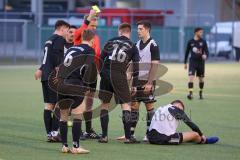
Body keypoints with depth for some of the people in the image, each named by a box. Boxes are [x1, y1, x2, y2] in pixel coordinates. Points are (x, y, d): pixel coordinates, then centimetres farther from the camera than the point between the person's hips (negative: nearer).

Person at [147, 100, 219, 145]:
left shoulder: (160, 109, 24)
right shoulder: (177, 109, 7)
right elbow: (190, 124, 13)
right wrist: (201, 135, 26)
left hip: (151, 139, 7)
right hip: (166, 139, -7)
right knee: (195, 134, 6)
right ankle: (205, 141, 34)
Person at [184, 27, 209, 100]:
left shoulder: (203, 42, 0)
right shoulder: (190, 42, 1)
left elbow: (206, 51, -4)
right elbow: (187, 52, 11)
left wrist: (205, 56, -28)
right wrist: (185, 63, 12)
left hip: (201, 62, 1)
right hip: (192, 62, -1)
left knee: (201, 79, 10)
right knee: (191, 77, -16)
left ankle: (201, 93, 30)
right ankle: (190, 93, -20)